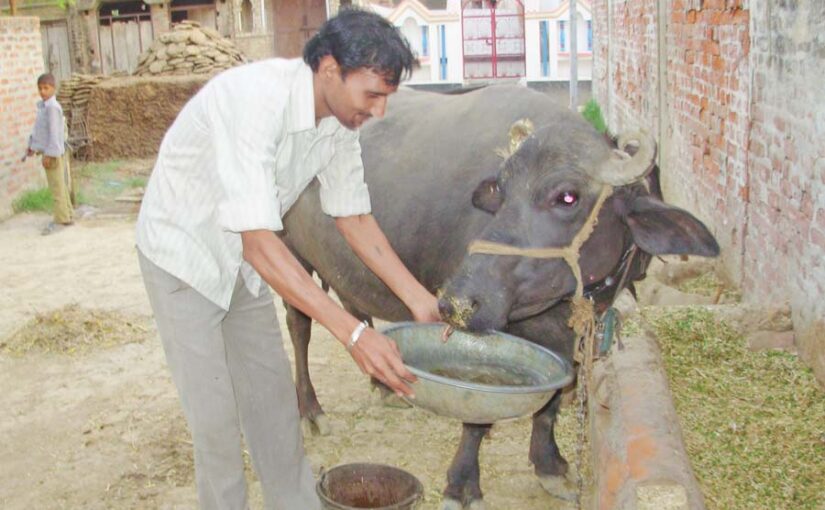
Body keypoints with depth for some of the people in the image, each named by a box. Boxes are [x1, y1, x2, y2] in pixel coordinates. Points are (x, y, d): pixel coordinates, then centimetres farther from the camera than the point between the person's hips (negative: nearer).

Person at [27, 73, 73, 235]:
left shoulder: (52, 107, -18)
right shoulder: (42, 105, 11)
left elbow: (54, 132, -21)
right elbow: (38, 128, 20)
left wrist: (49, 154, -20)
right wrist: (32, 146, 22)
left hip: (54, 152, -9)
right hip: (48, 150, 9)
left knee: (57, 186, -4)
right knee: (60, 185, 14)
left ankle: (60, 219, 1)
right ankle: (66, 216, 22)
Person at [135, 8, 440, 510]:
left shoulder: (342, 117, -13)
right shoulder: (255, 98, -36)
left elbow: (354, 216, -1)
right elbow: (259, 242, -41)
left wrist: (419, 298, -7)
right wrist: (354, 333, -44)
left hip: (244, 260, 7)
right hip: (184, 254, -7)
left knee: (273, 396, 13)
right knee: (215, 414, -3)